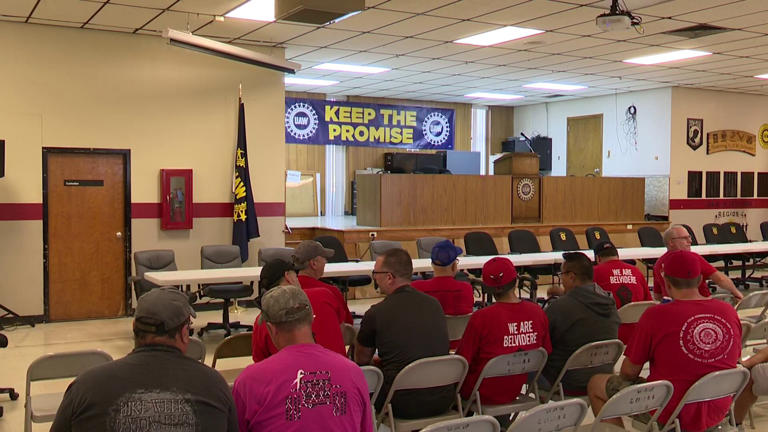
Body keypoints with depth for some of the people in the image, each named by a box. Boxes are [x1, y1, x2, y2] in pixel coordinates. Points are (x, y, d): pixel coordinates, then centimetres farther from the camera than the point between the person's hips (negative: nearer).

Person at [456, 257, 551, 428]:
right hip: (514, 391, 5)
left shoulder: (481, 318, -23)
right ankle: (502, 423, 29)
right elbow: (546, 353, 3)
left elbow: (462, 361, -15)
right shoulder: (537, 312, -9)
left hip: (482, 394, -5)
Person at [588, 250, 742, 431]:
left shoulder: (655, 315, -20)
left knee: (595, 384, 10)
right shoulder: (730, 312, -6)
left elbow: (629, 372, -11)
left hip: (672, 414, -6)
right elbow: (735, 359, 10)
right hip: (718, 412, 6)